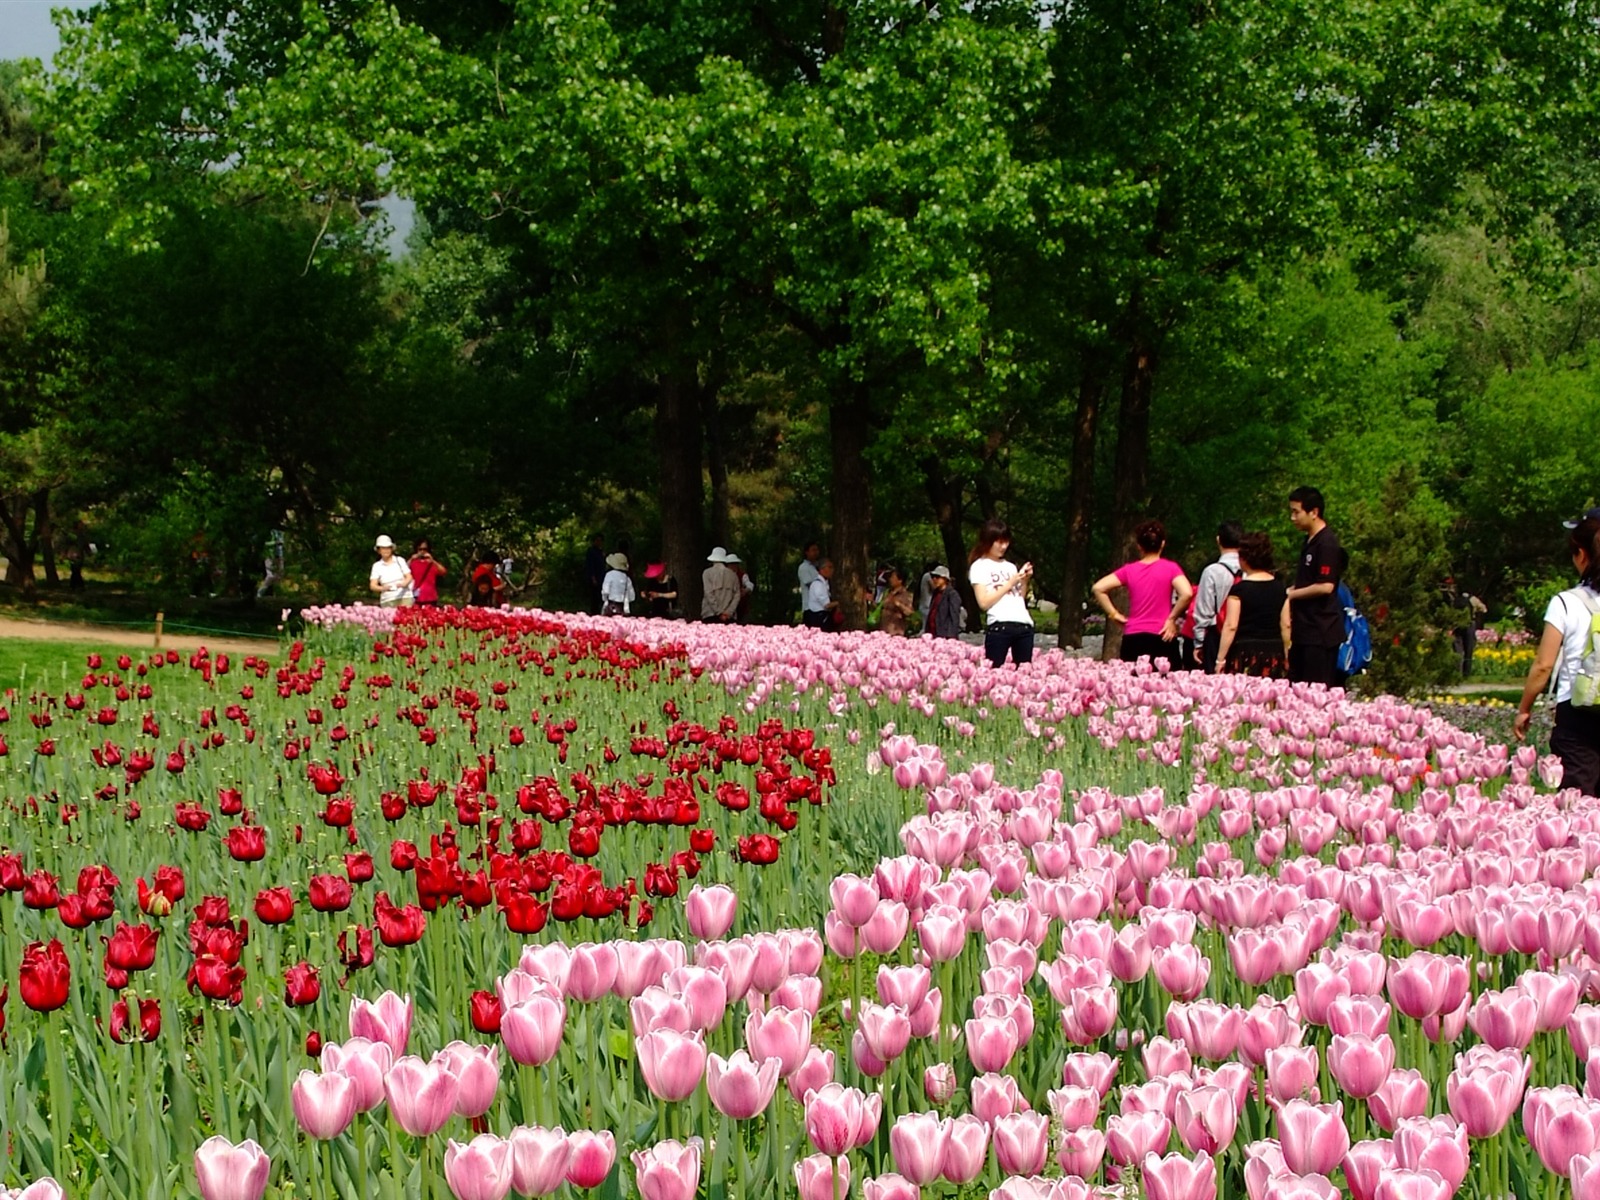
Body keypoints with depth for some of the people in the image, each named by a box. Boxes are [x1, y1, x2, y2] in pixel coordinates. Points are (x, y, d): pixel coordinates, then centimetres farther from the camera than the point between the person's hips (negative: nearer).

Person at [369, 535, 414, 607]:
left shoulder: (400, 560, 8)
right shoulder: (377, 566, 7)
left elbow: (409, 577, 5)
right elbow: (372, 586, 0)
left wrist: (404, 584, -18)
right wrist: (382, 588, -21)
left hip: (404, 598, 0)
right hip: (387, 601, 0)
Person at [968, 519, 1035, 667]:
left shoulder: (1010, 566, 22)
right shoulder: (979, 566, 5)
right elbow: (984, 602, -6)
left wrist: (1025, 581, 7)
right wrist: (1009, 584, -5)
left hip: (1025, 625, 6)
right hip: (999, 627, -6)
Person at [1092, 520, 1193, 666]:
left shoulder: (1129, 570, 6)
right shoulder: (1170, 568, 0)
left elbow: (1098, 588, 0)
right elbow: (1186, 593, -15)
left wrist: (1114, 614, 6)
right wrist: (1172, 618, -3)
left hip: (1132, 638, 2)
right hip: (1162, 638, -2)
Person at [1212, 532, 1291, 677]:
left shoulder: (1239, 589, -7)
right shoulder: (1279, 587, 7)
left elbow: (1230, 626, -10)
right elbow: (1285, 625, 9)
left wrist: (1220, 659, -7)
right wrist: (1285, 656, 18)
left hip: (1245, 654, -5)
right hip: (1274, 653, 5)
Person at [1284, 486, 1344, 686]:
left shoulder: (1327, 544, -14)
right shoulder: (1309, 542, 16)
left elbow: (1326, 586, -22)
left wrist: (1291, 594, -11)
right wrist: (1292, 592, 9)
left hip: (1321, 631, -10)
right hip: (1305, 629, 10)